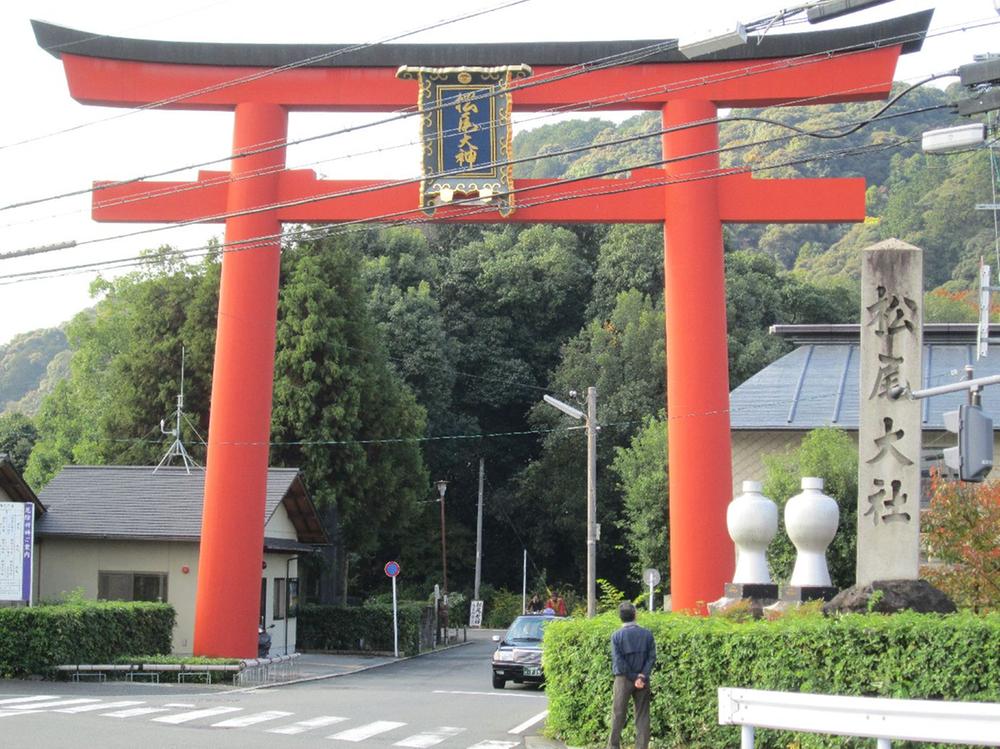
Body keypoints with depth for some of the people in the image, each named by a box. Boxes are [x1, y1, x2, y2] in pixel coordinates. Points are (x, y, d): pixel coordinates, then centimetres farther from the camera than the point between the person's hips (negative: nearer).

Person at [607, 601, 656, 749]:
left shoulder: (617, 635, -7)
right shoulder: (647, 634, -1)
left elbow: (618, 661, -12)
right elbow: (652, 657, -6)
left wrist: (634, 677, -9)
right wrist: (642, 676, -10)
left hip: (623, 679, -2)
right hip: (643, 680, 2)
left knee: (618, 715, 6)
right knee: (642, 716, 6)